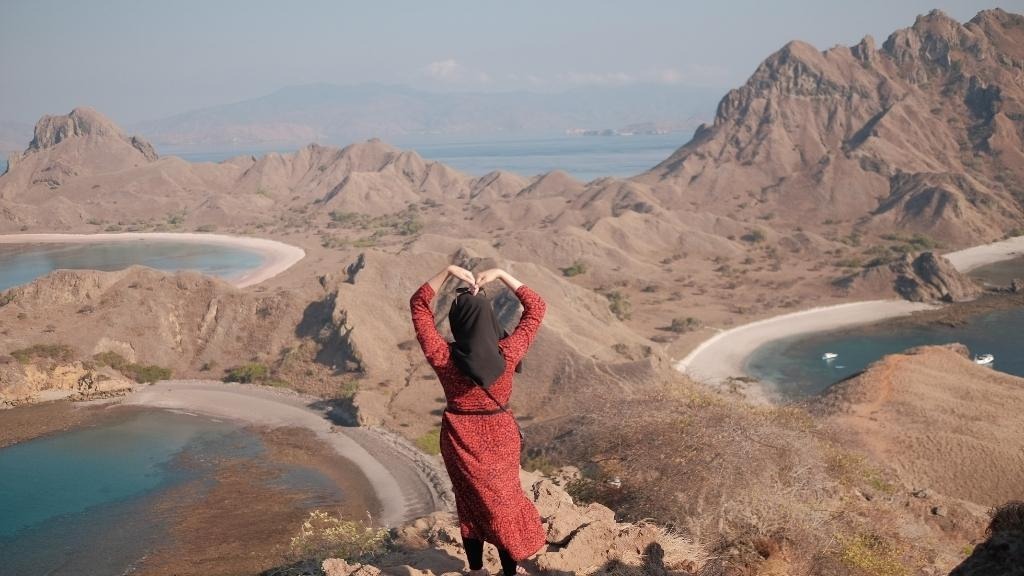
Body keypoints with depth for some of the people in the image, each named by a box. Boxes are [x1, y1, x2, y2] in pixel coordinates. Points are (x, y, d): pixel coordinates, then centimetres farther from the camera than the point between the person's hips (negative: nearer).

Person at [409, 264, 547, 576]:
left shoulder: (443, 357, -23)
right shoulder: (507, 354, -23)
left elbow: (418, 305, -12)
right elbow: (536, 307, -12)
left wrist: (447, 271, -18)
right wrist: (501, 274, -16)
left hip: (460, 439, 1)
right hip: (499, 436, 0)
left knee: (470, 503, 20)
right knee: (503, 501, 19)